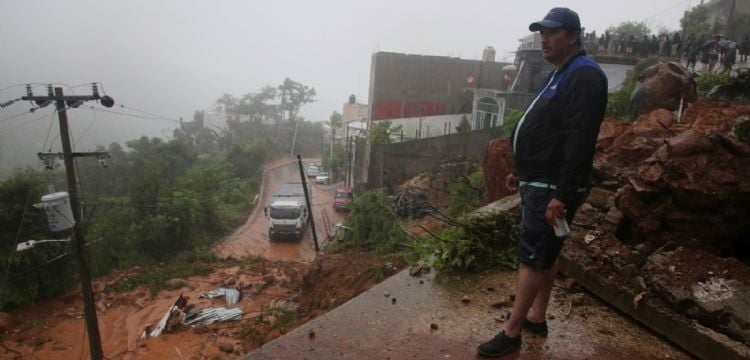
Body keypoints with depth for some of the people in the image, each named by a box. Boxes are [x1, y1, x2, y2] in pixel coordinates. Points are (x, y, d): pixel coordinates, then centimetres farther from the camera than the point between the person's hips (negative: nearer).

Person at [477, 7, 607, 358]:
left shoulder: (584, 77, -16)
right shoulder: (560, 75, 17)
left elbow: (579, 142, -25)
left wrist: (562, 195, -28)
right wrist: (522, 171, 22)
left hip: (552, 188, -10)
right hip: (538, 182, 10)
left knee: (533, 258, -5)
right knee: (545, 253, 16)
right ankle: (537, 317, 29)